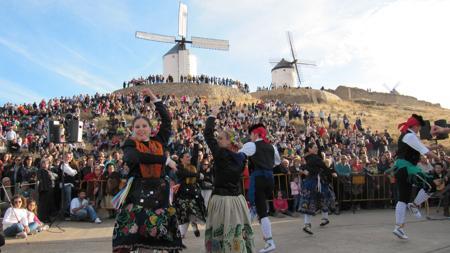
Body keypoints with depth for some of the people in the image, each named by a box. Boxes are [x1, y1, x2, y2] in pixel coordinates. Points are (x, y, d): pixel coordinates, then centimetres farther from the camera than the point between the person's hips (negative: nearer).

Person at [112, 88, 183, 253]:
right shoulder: (130, 145, 2)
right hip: (138, 191, -3)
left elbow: (167, 120, 9)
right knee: (131, 232, -7)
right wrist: (165, 160, -16)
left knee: (157, 235, 4)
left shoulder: (159, 142, 12)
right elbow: (135, 157, -19)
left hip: (159, 191, 3)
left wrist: (153, 98, 11)